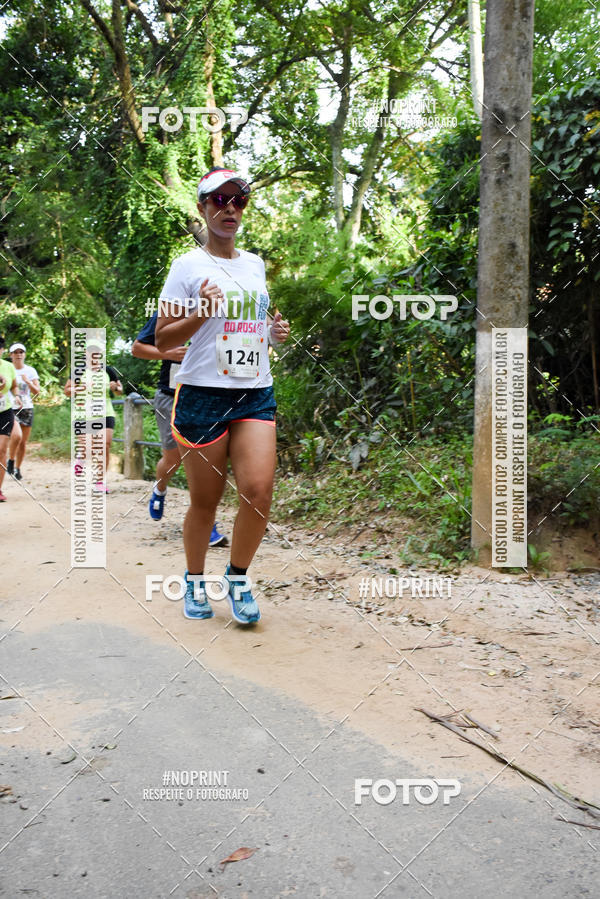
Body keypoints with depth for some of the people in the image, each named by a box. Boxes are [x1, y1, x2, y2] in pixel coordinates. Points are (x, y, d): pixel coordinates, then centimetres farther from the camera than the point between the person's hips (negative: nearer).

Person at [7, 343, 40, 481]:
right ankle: (11, 461, -2)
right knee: (17, 435, -25)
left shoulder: (30, 371, 6)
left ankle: (17, 468, 21)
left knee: (23, 442, 3)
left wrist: (28, 382, -17)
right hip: (10, 408, -2)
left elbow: (37, 392, 0)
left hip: (27, 408, 2)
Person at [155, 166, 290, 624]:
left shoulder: (256, 264, 16)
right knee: (205, 500, 2)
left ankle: (238, 577, 11)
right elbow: (163, 339, -2)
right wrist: (201, 313, -19)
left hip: (256, 393, 4)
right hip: (203, 393, -4)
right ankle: (195, 581, 26)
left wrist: (275, 333, 8)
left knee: (259, 489, -11)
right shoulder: (189, 265, 0)